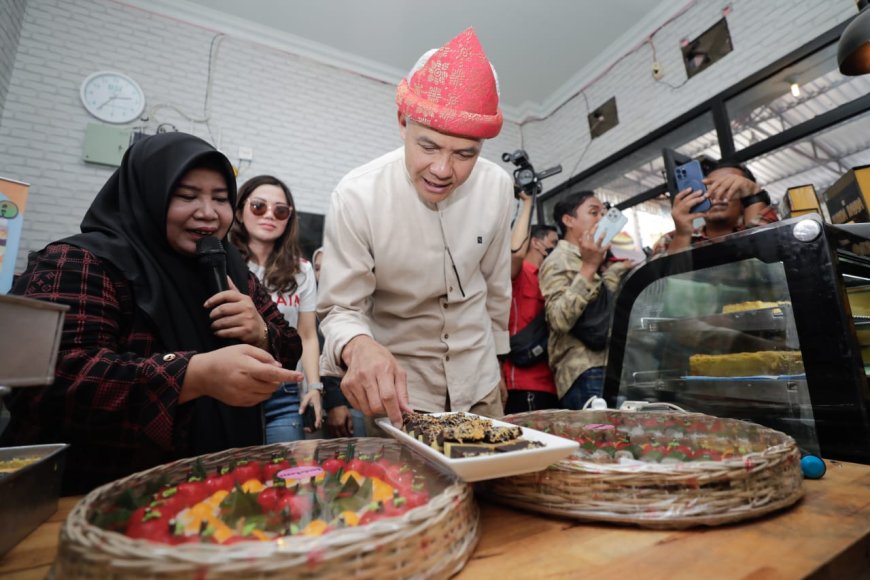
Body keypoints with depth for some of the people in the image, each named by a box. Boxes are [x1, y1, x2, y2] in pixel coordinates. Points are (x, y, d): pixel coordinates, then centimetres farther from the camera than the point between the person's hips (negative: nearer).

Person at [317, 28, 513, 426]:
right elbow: (341, 309, -17)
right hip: (397, 384, -3)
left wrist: (496, 362, 12)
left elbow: (496, 284, 1)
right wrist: (358, 347, -40)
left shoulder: (498, 187, -12)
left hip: (480, 382, 4)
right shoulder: (356, 197, -22)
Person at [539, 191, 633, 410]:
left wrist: (624, 268, 14)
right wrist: (588, 267, -21)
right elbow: (559, 320, -21)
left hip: (613, 367, 8)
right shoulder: (559, 261, -4)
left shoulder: (603, 262, 22)